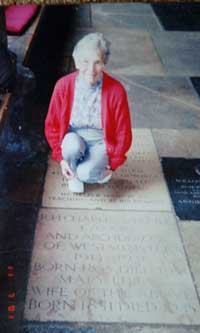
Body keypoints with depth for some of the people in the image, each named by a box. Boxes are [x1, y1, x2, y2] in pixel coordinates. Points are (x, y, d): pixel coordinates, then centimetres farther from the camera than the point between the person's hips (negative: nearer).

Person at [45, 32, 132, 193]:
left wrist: (112, 166, -4)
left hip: (101, 143, -1)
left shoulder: (116, 90, -19)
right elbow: (52, 125, -4)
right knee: (72, 144, -34)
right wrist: (61, 158, -10)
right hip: (73, 137, 1)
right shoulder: (63, 85, -15)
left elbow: (123, 133, -8)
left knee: (85, 174, -27)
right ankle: (73, 175, 1)